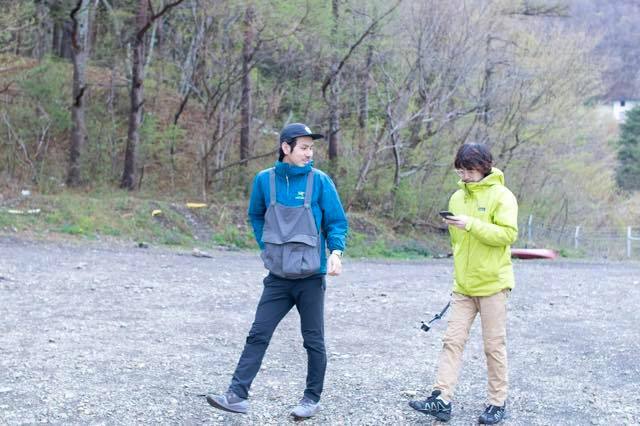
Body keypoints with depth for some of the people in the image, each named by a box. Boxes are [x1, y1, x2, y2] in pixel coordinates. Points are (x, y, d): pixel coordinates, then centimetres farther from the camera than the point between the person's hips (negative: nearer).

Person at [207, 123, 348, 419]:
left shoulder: (320, 181, -7)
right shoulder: (265, 180, 0)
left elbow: (337, 222, -2)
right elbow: (256, 217, 17)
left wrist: (336, 252, -18)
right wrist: (266, 247, 6)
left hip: (311, 276, -2)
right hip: (277, 277, 2)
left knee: (313, 340, 8)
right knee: (257, 335, 0)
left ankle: (312, 398, 23)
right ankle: (238, 395, 3)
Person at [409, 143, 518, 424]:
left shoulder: (501, 196, -8)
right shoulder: (457, 198, 11)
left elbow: (508, 234, -19)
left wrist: (471, 224, -26)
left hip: (493, 285, -6)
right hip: (463, 286, 6)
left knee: (494, 345, 3)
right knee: (452, 341, 0)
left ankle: (497, 403, 14)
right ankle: (442, 399, 0)